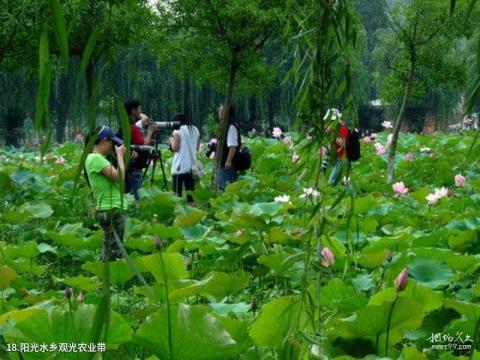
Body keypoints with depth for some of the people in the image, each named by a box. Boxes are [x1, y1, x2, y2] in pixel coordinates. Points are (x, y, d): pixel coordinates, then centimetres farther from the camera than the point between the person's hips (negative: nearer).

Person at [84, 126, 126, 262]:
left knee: (108, 252, 15)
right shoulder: (96, 159, -16)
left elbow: (116, 176, 18)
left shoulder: (97, 158, 15)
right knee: (113, 253, -7)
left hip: (110, 210, 10)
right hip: (112, 211, -10)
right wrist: (120, 155, -8)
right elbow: (119, 177, -20)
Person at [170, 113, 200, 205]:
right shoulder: (195, 130, 11)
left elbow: (175, 148, -10)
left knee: (177, 194, -4)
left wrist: (172, 141, 7)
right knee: (190, 192, 7)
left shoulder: (178, 130, -7)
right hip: (192, 165, 6)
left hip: (180, 166, -6)